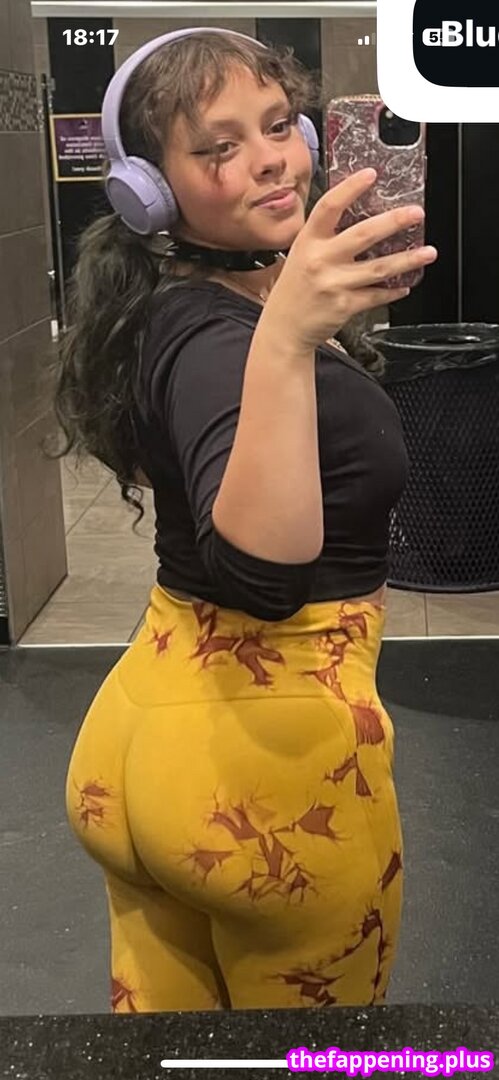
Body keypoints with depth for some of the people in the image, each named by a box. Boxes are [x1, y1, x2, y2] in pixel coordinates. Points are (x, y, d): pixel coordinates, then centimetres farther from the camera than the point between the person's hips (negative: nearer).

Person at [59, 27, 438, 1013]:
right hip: (271, 746, -8)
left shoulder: (179, 304, 6)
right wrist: (286, 341, -53)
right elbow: (264, 573, -40)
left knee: (165, 1005, 24)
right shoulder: (214, 335, -22)